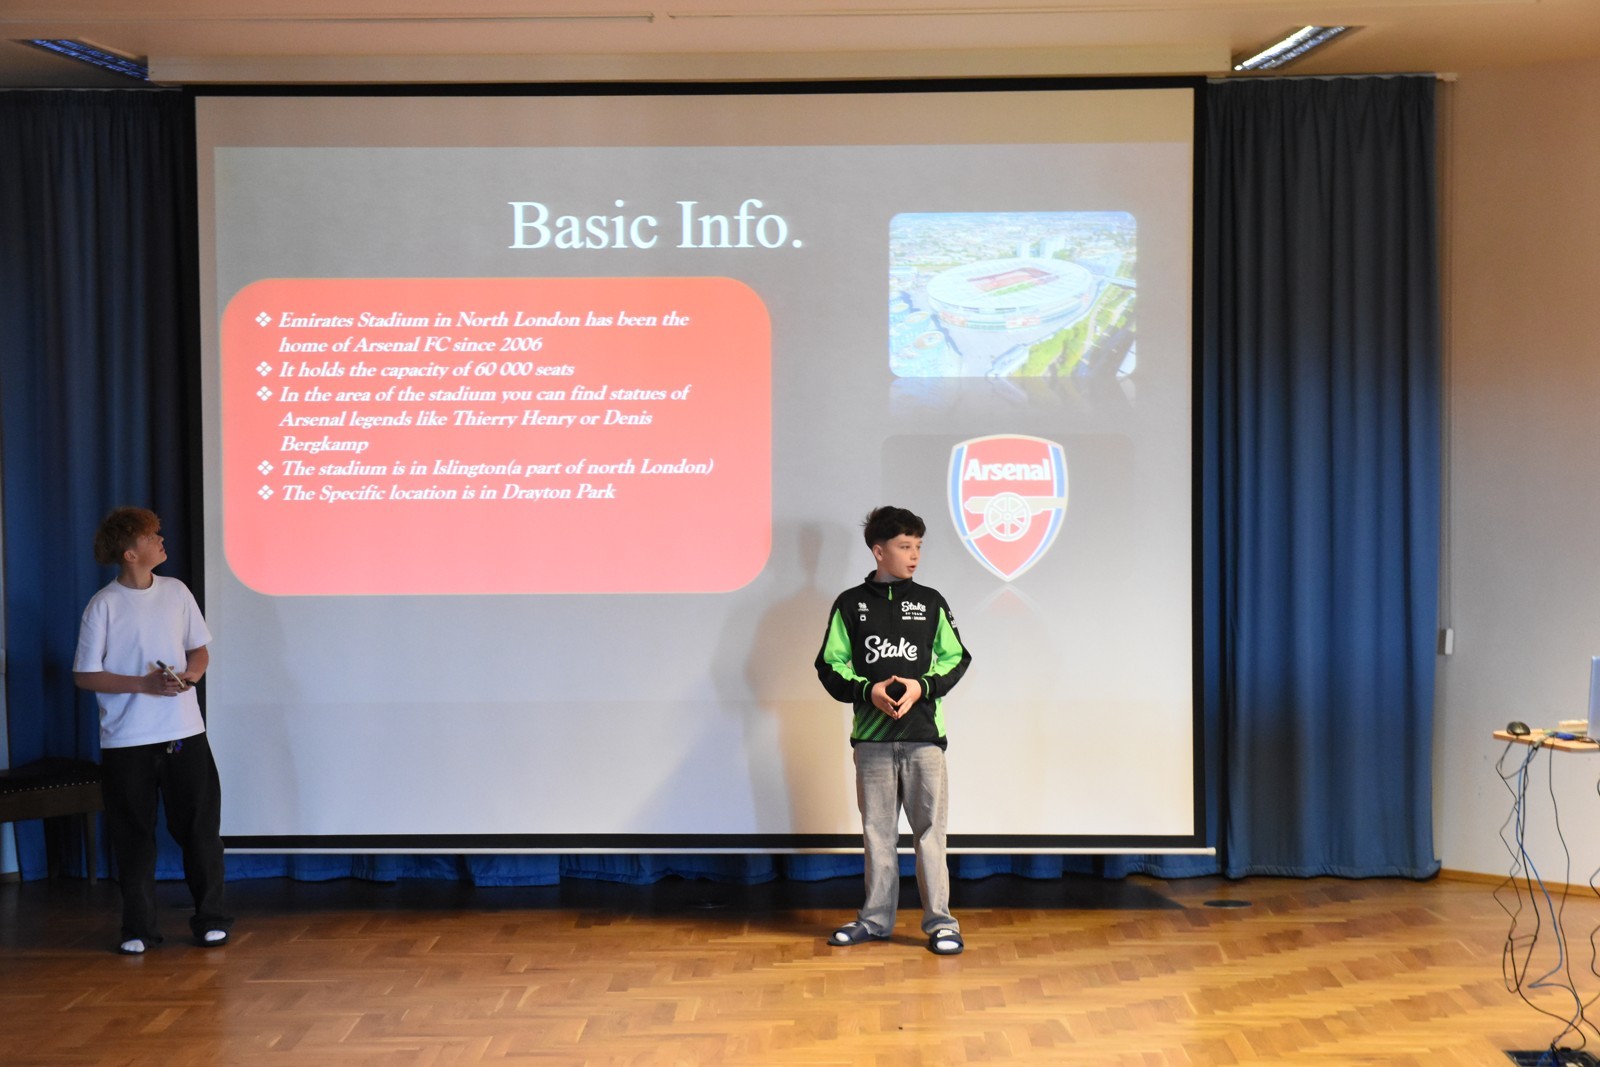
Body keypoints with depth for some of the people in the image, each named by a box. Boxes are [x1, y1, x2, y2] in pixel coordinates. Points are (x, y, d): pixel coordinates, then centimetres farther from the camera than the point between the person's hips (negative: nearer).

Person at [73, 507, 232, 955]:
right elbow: (85, 675, -5)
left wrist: (190, 674, -8)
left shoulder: (176, 592, 6)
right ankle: (139, 928, 16)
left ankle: (210, 919, 15)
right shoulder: (103, 605, -6)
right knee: (133, 836, 4)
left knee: (201, 826, 3)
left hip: (184, 733, 3)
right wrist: (142, 684, -15)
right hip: (126, 740, -3)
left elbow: (199, 650, 14)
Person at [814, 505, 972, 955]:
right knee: (877, 829, 8)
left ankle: (939, 920, 6)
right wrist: (869, 691, -12)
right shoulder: (850, 604, 4)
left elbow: (956, 659, 7)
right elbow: (831, 666, 4)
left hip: (924, 733, 0)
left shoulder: (930, 602, 6)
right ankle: (876, 918, 18)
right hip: (871, 736, 0)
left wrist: (922, 687, -10)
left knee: (929, 828, 0)